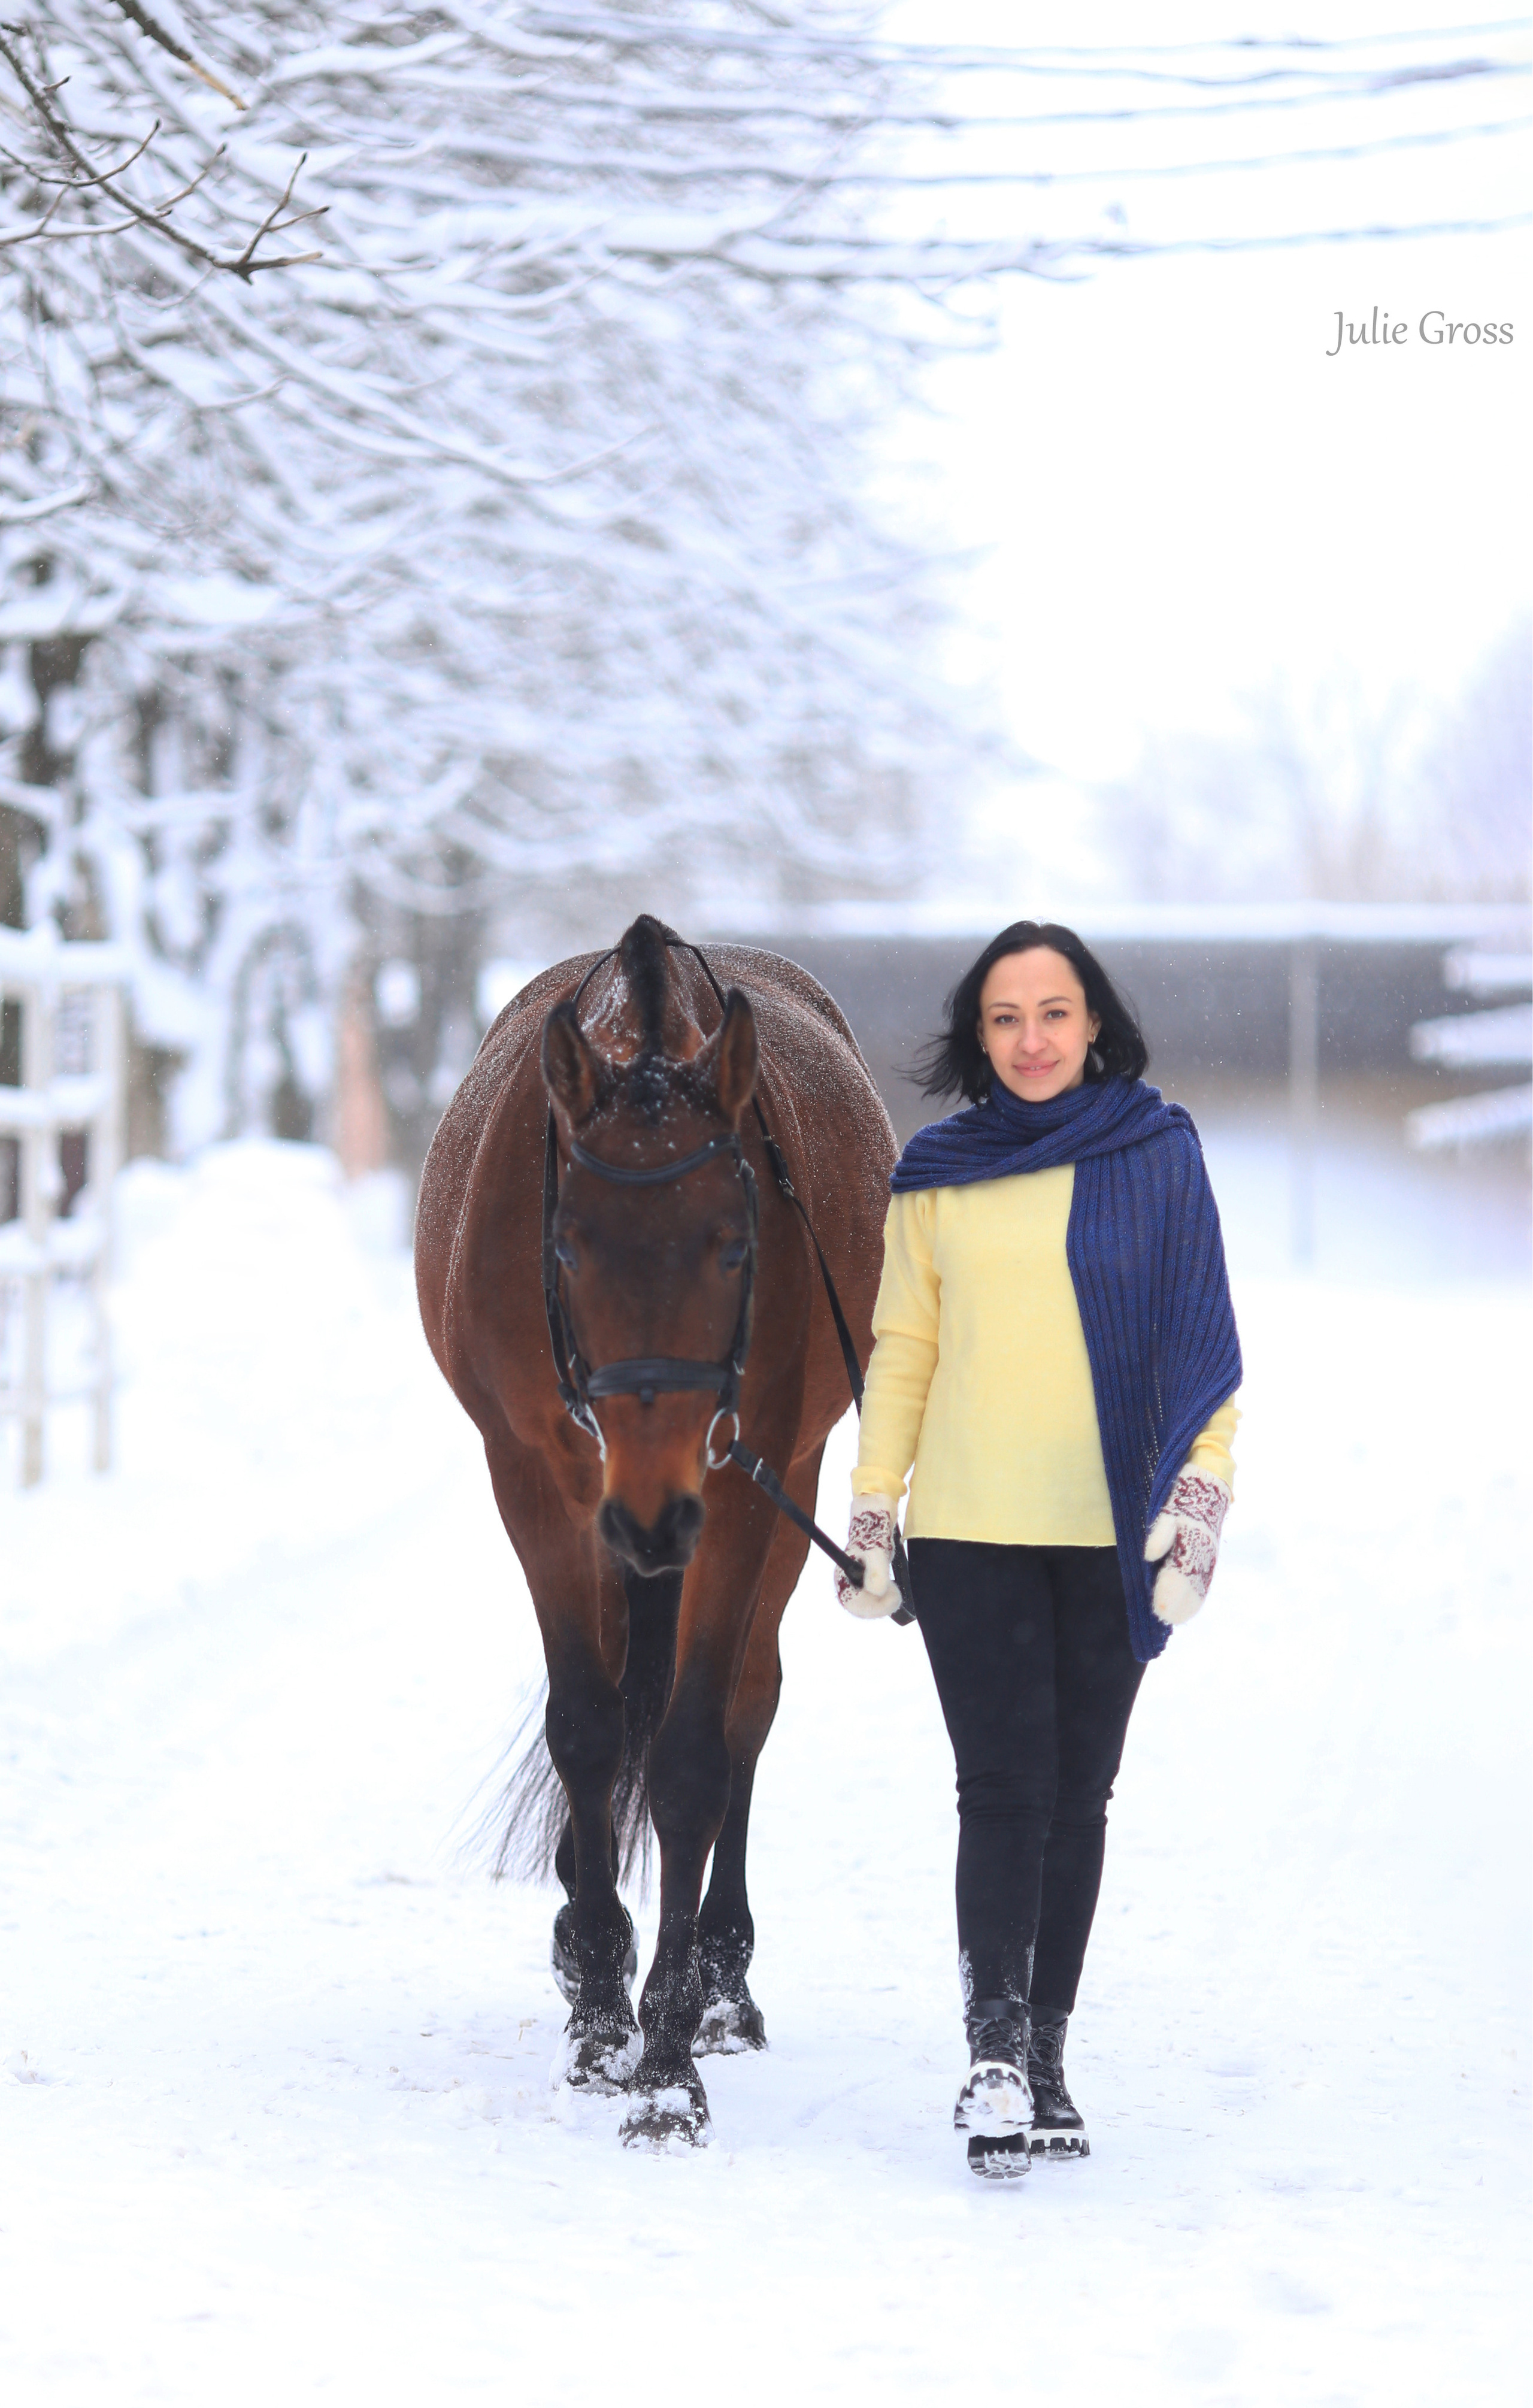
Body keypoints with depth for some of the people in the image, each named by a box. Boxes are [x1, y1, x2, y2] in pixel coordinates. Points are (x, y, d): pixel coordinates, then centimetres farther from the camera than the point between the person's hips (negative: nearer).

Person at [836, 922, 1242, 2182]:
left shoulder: (1157, 1152, 3)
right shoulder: (937, 1175, 7)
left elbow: (1200, 1335, 1)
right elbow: (902, 1347, 12)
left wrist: (1202, 1489, -9)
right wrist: (872, 1508, 8)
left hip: (1110, 1529, 0)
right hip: (970, 1531, 0)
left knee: (1077, 1794, 5)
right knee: (1006, 1789, -11)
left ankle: (1043, 2055, 12)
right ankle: (997, 2045, -16)